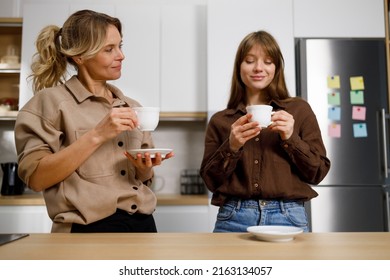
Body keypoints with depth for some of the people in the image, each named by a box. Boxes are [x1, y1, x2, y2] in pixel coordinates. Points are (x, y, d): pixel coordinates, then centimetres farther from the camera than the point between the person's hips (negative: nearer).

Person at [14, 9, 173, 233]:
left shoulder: (131, 106, 8)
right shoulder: (50, 101, -6)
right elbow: (35, 177, -15)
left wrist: (145, 167, -7)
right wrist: (97, 135, -21)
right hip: (90, 228, -4)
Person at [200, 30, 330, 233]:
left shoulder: (299, 110, 3)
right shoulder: (220, 120, 5)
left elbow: (317, 173, 2)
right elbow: (210, 181, 2)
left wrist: (290, 138, -13)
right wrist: (231, 146, -13)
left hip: (288, 218, 0)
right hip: (234, 218, 1)